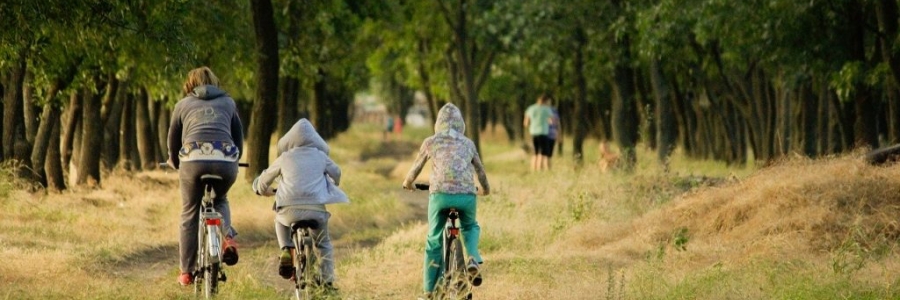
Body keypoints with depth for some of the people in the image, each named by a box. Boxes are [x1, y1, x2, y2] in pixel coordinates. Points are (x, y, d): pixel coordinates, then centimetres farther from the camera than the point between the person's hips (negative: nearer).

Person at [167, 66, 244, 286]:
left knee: (189, 216, 12)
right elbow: (239, 136, 29)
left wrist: (175, 162, 46)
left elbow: (173, 140, 27)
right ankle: (227, 238, 3)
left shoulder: (183, 104, 22)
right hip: (226, 160, 2)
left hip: (193, 159, -1)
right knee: (220, 200, 30)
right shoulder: (228, 102, 25)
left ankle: (187, 272, 12)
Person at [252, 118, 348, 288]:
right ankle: (327, 280, 13)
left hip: (290, 209, 0)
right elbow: (336, 173, 32)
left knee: (280, 220, 35)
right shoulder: (320, 156, 13)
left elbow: (263, 182, 21)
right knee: (324, 243, 23)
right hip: (317, 209, 0)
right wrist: (333, 186, 55)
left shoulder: (285, 158, 11)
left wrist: (265, 191, 45)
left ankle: (286, 250, 11)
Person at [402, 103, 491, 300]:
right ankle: (473, 258, 0)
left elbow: (416, 167, 23)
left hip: (440, 194, -1)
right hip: (466, 195, 1)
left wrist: (408, 183, 44)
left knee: (433, 241, 13)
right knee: (470, 227, 30)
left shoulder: (431, 142, 13)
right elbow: (480, 170, 29)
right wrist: (485, 189, 48)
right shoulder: (468, 143, 18)